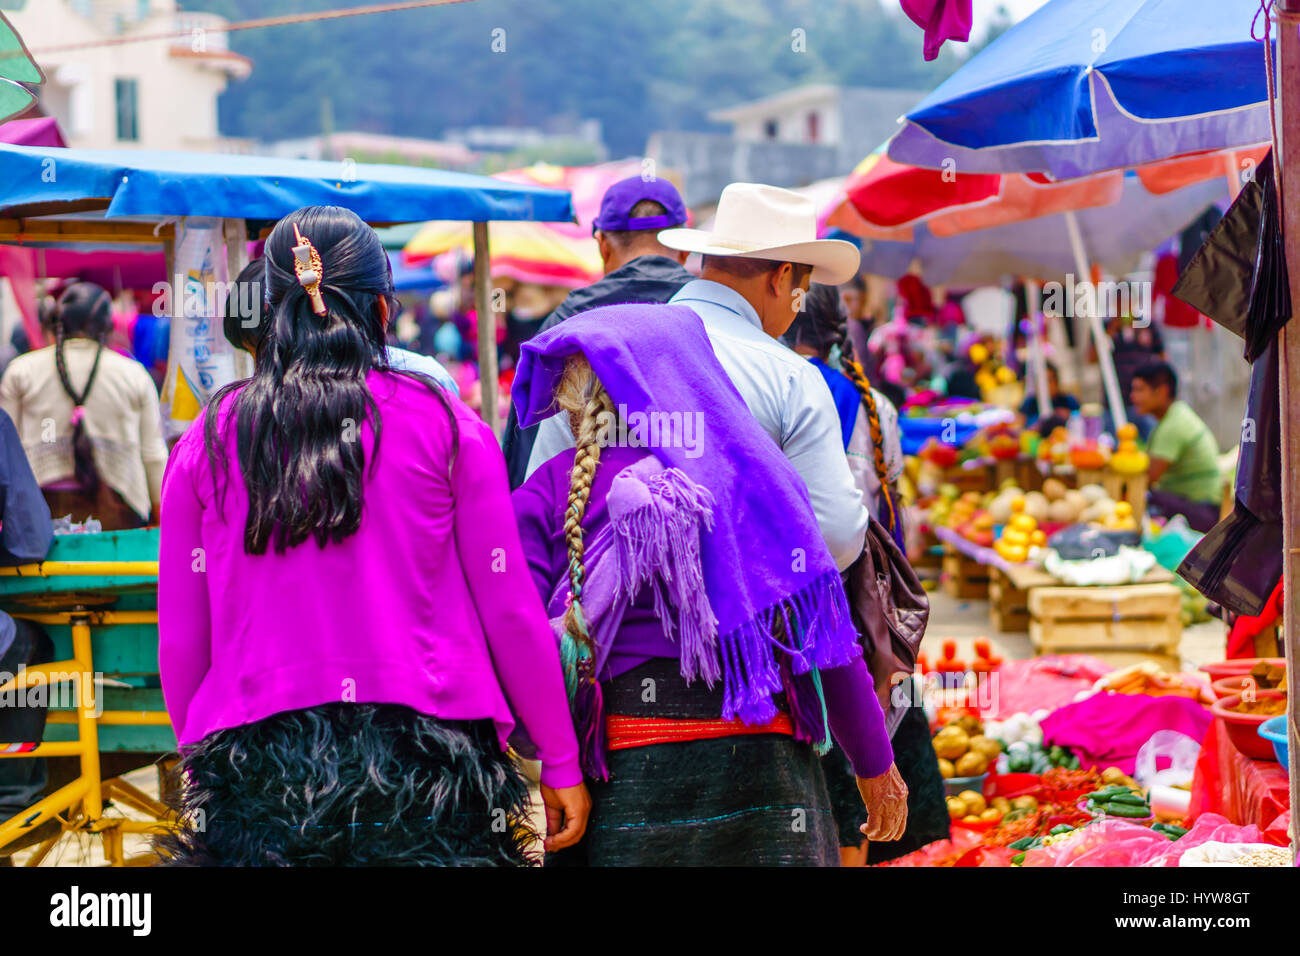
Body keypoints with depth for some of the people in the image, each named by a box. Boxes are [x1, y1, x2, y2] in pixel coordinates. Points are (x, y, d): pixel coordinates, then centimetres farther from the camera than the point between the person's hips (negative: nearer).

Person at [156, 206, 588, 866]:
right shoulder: (446, 426, 1)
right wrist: (561, 763, 8)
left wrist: (200, 762, 22)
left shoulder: (207, 442, 6)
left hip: (256, 770, 2)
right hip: (427, 761, -1)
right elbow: (509, 609, 0)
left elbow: (180, 641, 7)